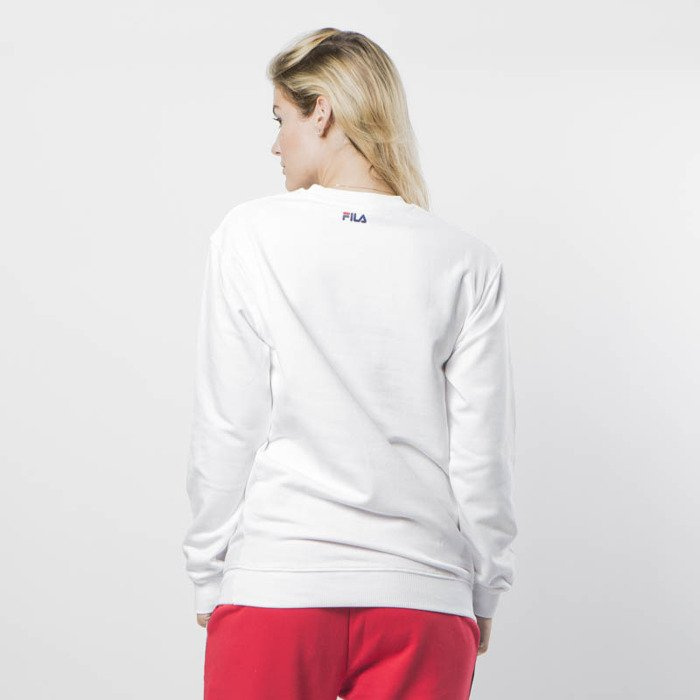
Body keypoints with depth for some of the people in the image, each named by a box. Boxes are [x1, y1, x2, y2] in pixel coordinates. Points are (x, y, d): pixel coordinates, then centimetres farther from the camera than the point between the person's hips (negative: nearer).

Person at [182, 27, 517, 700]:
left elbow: (225, 433, -2)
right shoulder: (468, 262, 1)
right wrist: (483, 595, 12)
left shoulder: (250, 235, -3)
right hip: (422, 598, 1)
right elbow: (483, 452, 1)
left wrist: (209, 580, 7)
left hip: (273, 592, -1)